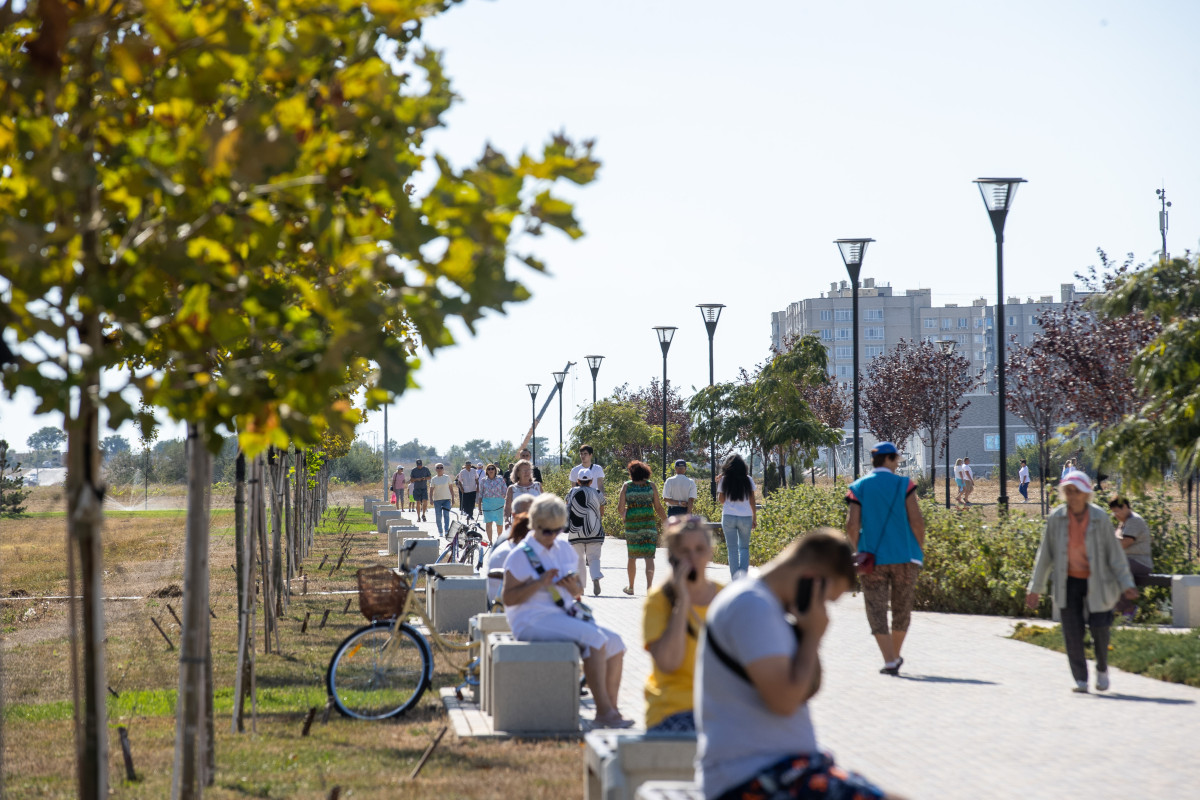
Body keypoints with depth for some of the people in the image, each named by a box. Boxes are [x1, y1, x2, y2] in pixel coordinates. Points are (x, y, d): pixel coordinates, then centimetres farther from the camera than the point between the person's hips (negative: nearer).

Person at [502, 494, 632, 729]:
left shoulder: (564, 548, 14)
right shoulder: (520, 555, -5)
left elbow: (578, 591, 21)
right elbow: (508, 598, -12)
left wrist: (574, 587, -3)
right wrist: (540, 583, -21)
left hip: (564, 615, 8)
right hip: (533, 620, -8)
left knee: (614, 643, -10)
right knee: (594, 637, -28)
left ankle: (611, 708, -6)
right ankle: (604, 711, -26)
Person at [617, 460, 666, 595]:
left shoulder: (627, 486, -1)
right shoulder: (651, 486, 0)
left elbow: (620, 508, -3)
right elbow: (658, 508, 0)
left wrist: (622, 516, 19)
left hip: (632, 524, 0)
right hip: (649, 522, 0)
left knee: (632, 556, 15)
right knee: (649, 557, -2)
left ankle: (630, 587, 25)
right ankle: (649, 586, -20)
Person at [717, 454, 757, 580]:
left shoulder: (724, 480, 0)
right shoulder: (748, 480, 2)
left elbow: (721, 500, 2)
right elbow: (752, 501, 3)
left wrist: (718, 484, 12)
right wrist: (754, 518, 10)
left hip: (728, 517, 0)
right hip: (745, 517, 0)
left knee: (732, 549, 3)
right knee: (744, 548, 12)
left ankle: (735, 578, -1)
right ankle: (743, 574, -4)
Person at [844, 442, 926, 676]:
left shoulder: (858, 488, 1)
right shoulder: (904, 485, -2)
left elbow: (852, 526, -4)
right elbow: (916, 521, -7)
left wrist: (859, 551, 10)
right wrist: (920, 550, 5)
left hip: (872, 559, 0)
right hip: (904, 557, 0)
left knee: (877, 610, 2)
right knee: (902, 609, 16)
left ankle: (890, 661, -7)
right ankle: (895, 656, 27)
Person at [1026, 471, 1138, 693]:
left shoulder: (1100, 518, -13)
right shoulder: (1056, 518, -9)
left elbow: (1115, 552, -7)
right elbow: (1045, 554, -1)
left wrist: (1126, 584, -11)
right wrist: (1036, 588, 1)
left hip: (1096, 581, -1)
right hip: (1068, 581, 1)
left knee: (1099, 628, -1)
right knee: (1072, 631, -4)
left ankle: (1102, 669, 27)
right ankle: (1080, 680, 4)